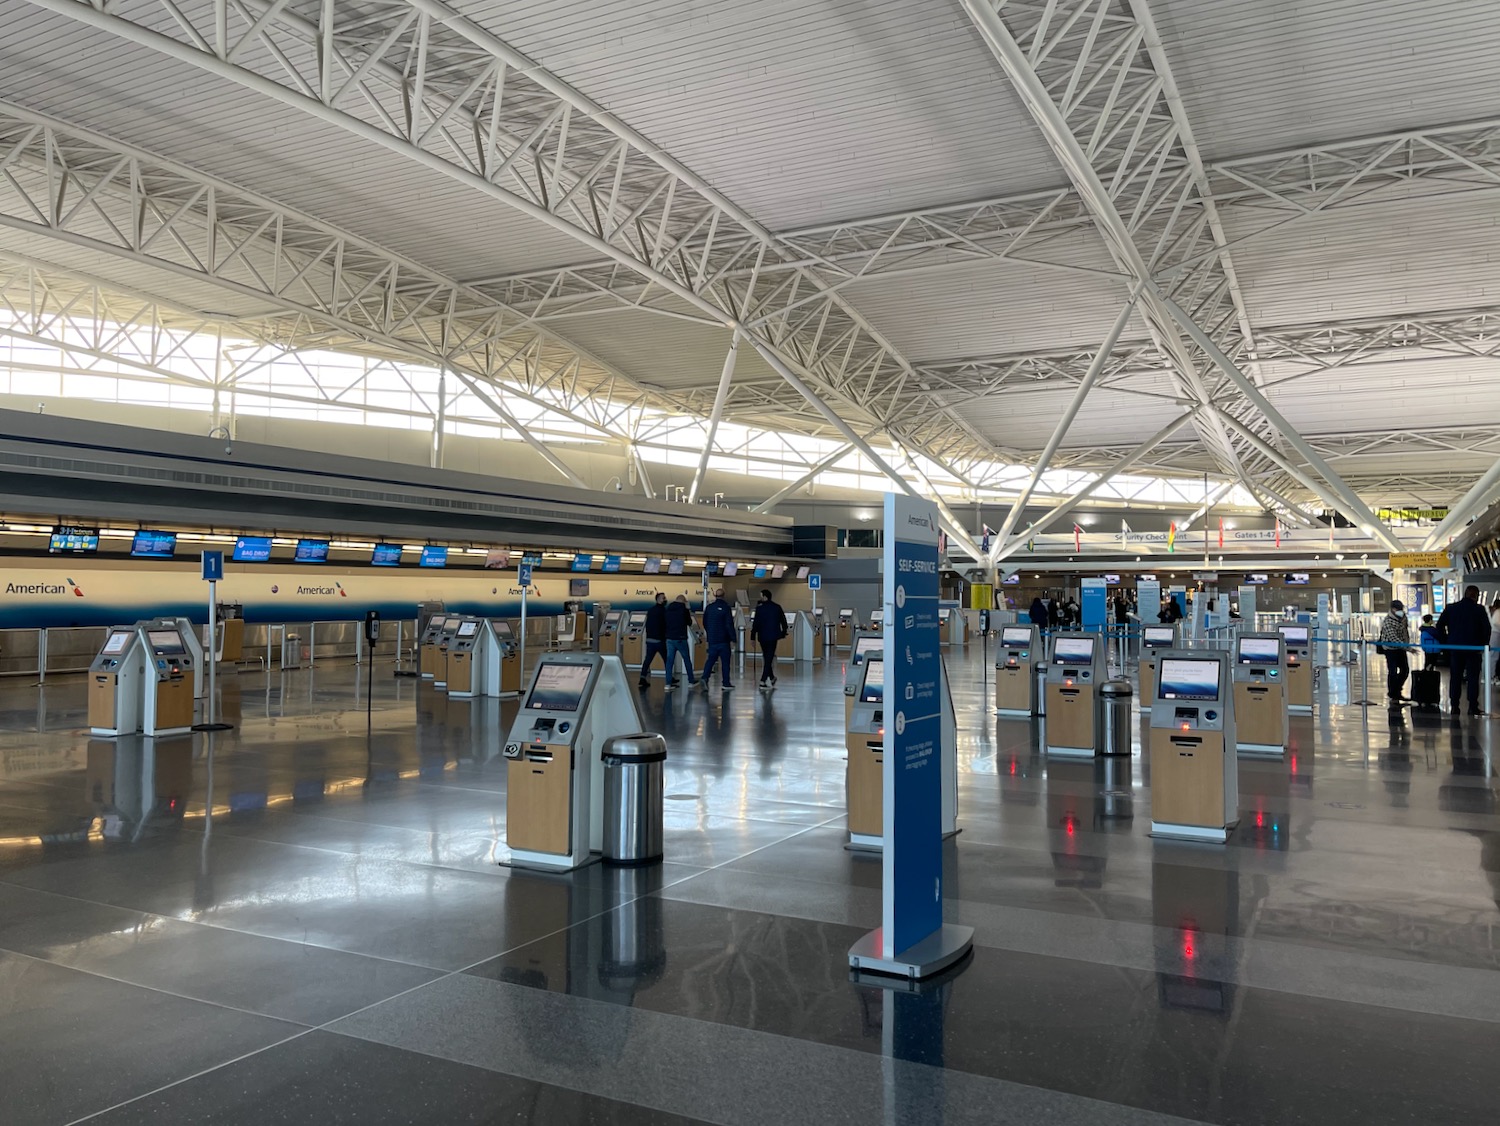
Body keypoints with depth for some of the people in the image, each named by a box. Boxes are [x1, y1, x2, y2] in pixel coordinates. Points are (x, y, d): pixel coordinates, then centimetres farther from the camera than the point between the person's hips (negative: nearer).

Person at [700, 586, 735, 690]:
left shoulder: (708, 607, 4)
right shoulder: (726, 607, -11)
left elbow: (704, 623, 13)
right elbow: (730, 625, -14)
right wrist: (732, 639, -11)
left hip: (711, 639, 4)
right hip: (723, 639, -4)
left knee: (710, 659, 10)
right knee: (725, 661, 4)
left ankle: (705, 678, -8)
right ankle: (725, 683, 6)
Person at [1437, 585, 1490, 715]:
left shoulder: (1451, 608, 3)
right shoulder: (1479, 609, -5)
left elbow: (1440, 625, 2)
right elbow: (1487, 628, -9)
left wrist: (1444, 642, 7)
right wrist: (1484, 645, 1)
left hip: (1454, 647, 2)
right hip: (1474, 649, -2)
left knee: (1455, 678, 7)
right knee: (1473, 678, 3)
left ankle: (1454, 706, 6)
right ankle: (1473, 707, 1)